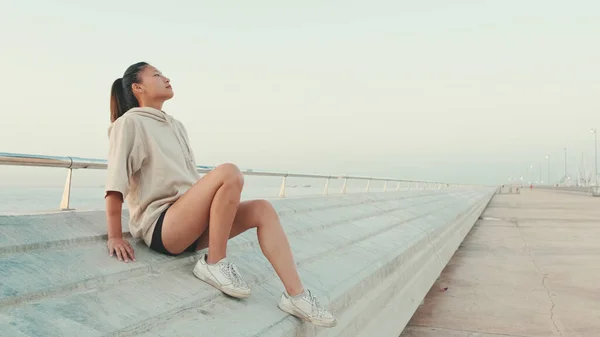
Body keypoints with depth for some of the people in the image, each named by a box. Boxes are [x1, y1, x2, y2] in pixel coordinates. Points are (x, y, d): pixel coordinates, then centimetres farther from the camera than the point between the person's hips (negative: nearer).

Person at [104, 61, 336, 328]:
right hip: (160, 226, -8)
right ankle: (214, 264, -17)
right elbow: (115, 184, -10)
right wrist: (115, 237, -14)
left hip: (190, 224, 8)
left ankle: (296, 295, -16)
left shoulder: (176, 126, 21)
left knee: (262, 210, -11)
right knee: (229, 173, -29)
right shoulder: (129, 123, -4)